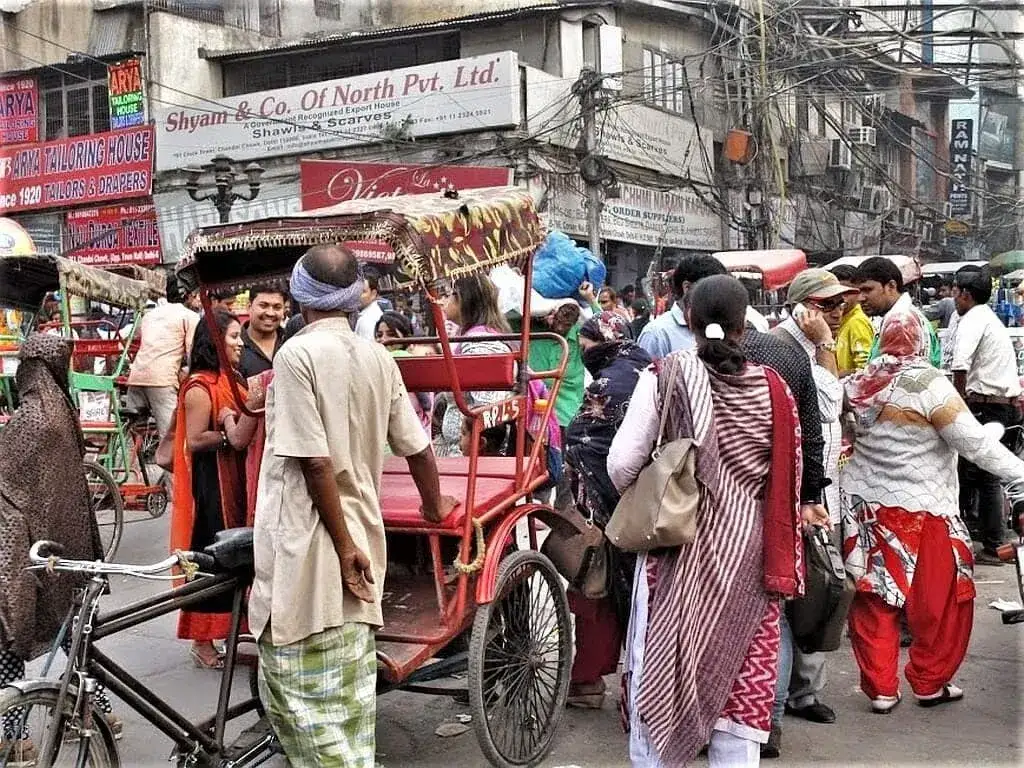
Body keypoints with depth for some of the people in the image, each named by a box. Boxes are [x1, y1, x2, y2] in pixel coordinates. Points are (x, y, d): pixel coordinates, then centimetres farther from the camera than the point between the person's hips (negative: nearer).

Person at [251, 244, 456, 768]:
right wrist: (434, 504, 30)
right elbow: (416, 447, 11)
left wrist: (344, 546, -12)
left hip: (307, 550, -7)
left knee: (301, 695, 1)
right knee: (347, 698, 16)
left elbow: (315, 462, -18)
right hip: (358, 545, 7)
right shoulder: (378, 358, 5)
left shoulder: (297, 354, -12)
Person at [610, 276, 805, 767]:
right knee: (743, 676, 11)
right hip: (750, 551, 2)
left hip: (677, 545, -2)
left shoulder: (665, 377, -9)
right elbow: (789, 480, 1)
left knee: (662, 670, 11)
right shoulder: (771, 388, -2)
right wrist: (781, 563, 12)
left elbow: (621, 465, -10)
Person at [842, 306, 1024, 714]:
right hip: (919, 511, -5)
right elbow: (974, 442, -14)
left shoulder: (860, 382, 1)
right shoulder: (928, 384, -14)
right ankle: (930, 683, 23)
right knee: (941, 599, 12)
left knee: (875, 599, 11)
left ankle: (880, 688, 16)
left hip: (865, 506, 6)